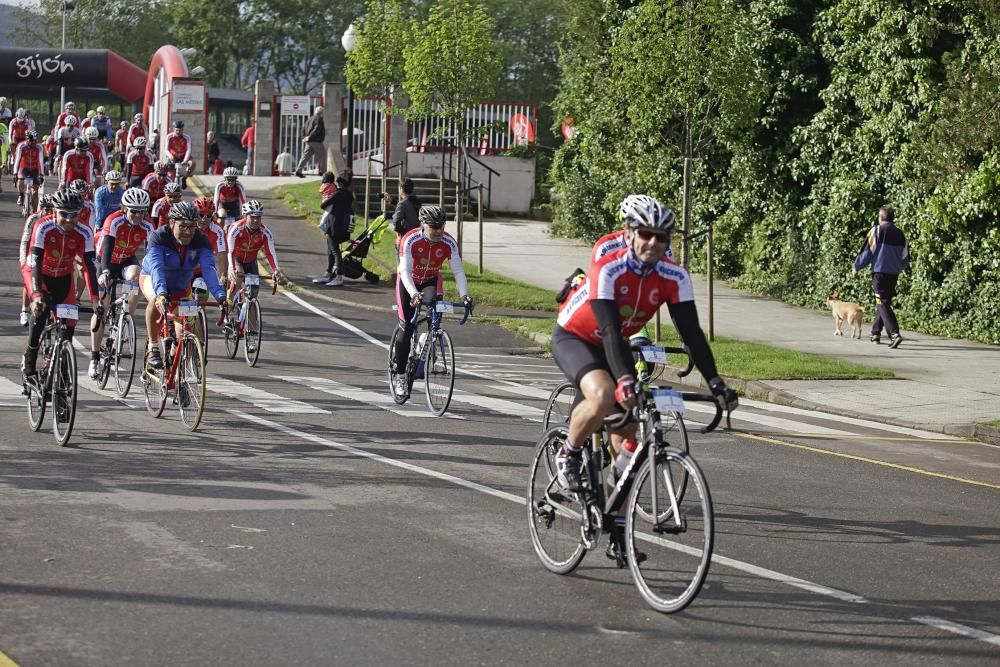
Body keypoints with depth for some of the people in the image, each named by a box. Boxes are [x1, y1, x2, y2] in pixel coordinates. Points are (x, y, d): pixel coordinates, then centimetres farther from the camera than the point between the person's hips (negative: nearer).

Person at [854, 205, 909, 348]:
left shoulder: (876, 231, -8)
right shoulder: (899, 234, 9)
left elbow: (867, 252, -7)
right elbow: (905, 257, 15)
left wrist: (856, 267, 7)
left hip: (879, 273, -6)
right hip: (894, 274, 6)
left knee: (883, 305, -8)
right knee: (884, 302, 20)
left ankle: (894, 334, -24)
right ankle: (876, 333, 30)